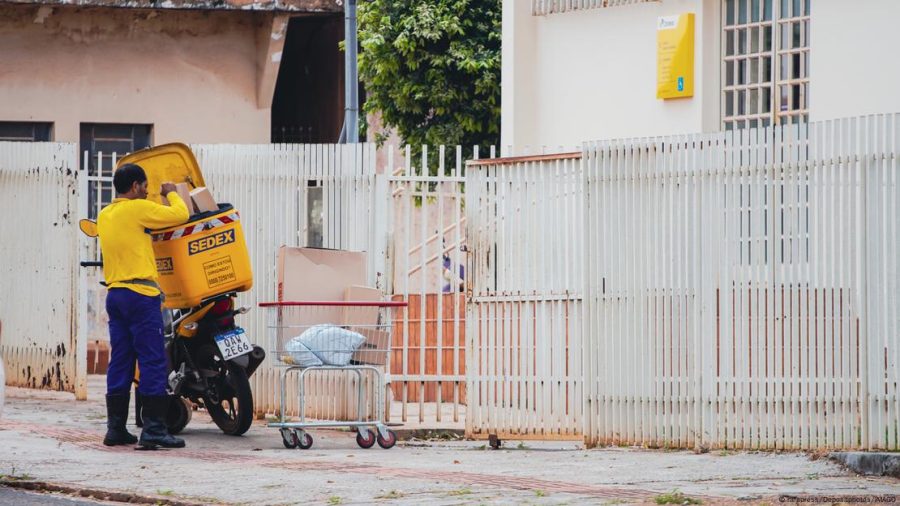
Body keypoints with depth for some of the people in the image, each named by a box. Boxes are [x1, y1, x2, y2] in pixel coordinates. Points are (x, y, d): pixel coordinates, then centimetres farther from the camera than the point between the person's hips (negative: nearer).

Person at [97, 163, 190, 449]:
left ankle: (115, 428, 10)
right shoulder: (137, 209, -9)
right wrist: (171, 194, 9)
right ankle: (153, 430, -11)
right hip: (140, 294, -8)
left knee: (120, 362, 10)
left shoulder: (105, 216, 15)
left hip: (115, 294, 8)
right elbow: (180, 215, -9)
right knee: (153, 362, -7)